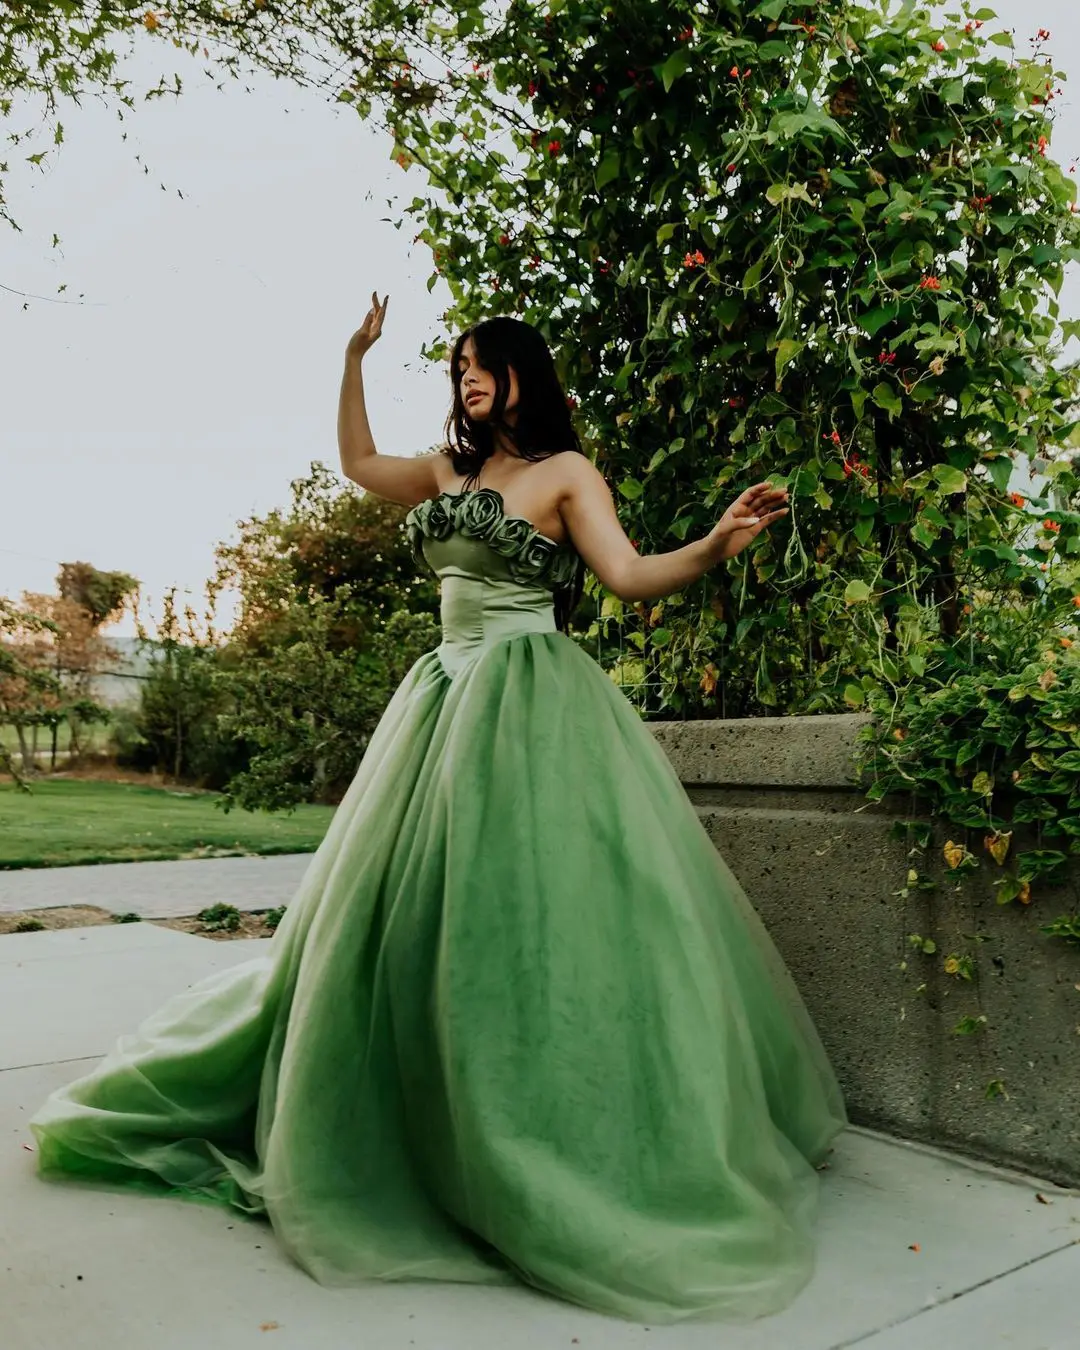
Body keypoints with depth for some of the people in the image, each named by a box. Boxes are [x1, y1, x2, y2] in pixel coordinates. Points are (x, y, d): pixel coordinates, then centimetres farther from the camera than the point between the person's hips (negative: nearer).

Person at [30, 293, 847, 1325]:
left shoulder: (565, 471, 0)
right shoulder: (449, 472, 17)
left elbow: (631, 575, -10)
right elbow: (357, 463, 31)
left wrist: (715, 546, -26)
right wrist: (354, 358, 27)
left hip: (531, 707, -6)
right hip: (446, 698, 7)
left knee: (528, 914, -10)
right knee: (408, 917, 8)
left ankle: (562, 1162, 3)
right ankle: (421, 1139, 23)